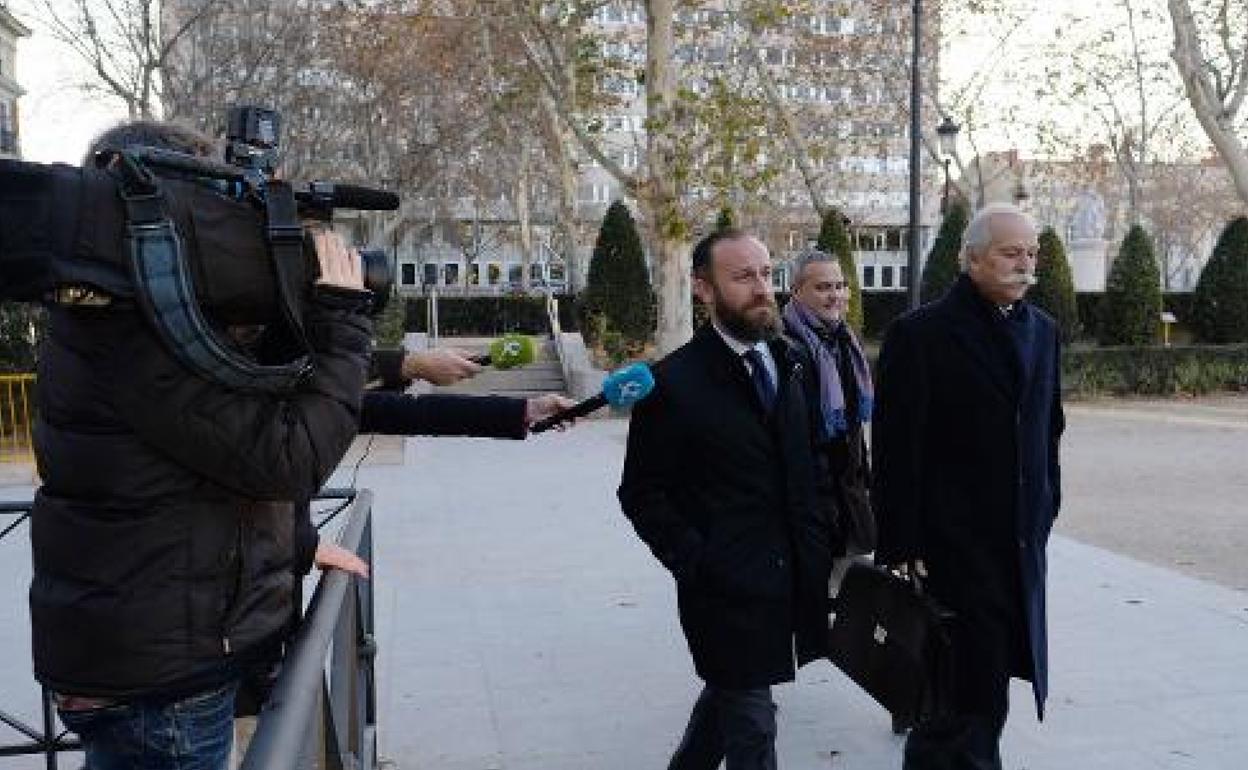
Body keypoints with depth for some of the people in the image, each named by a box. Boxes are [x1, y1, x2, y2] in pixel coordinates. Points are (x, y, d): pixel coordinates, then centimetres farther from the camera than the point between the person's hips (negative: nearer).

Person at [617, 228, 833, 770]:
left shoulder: (786, 366, 7)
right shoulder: (675, 381, -13)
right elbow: (642, 494, -9)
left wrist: (815, 549, 6)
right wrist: (695, 562, -16)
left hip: (789, 578, 6)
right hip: (726, 587, -6)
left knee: (728, 697, 24)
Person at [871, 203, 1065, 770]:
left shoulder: (1042, 330, 10)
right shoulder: (919, 334, -10)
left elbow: (1048, 431, 17)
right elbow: (895, 452, -12)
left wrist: (1045, 511, 13)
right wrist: (901, 548, -13)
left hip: (1021, 546, 6)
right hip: (955, 547, -6)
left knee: (981, 686, 12)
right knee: (978, 690, -2)